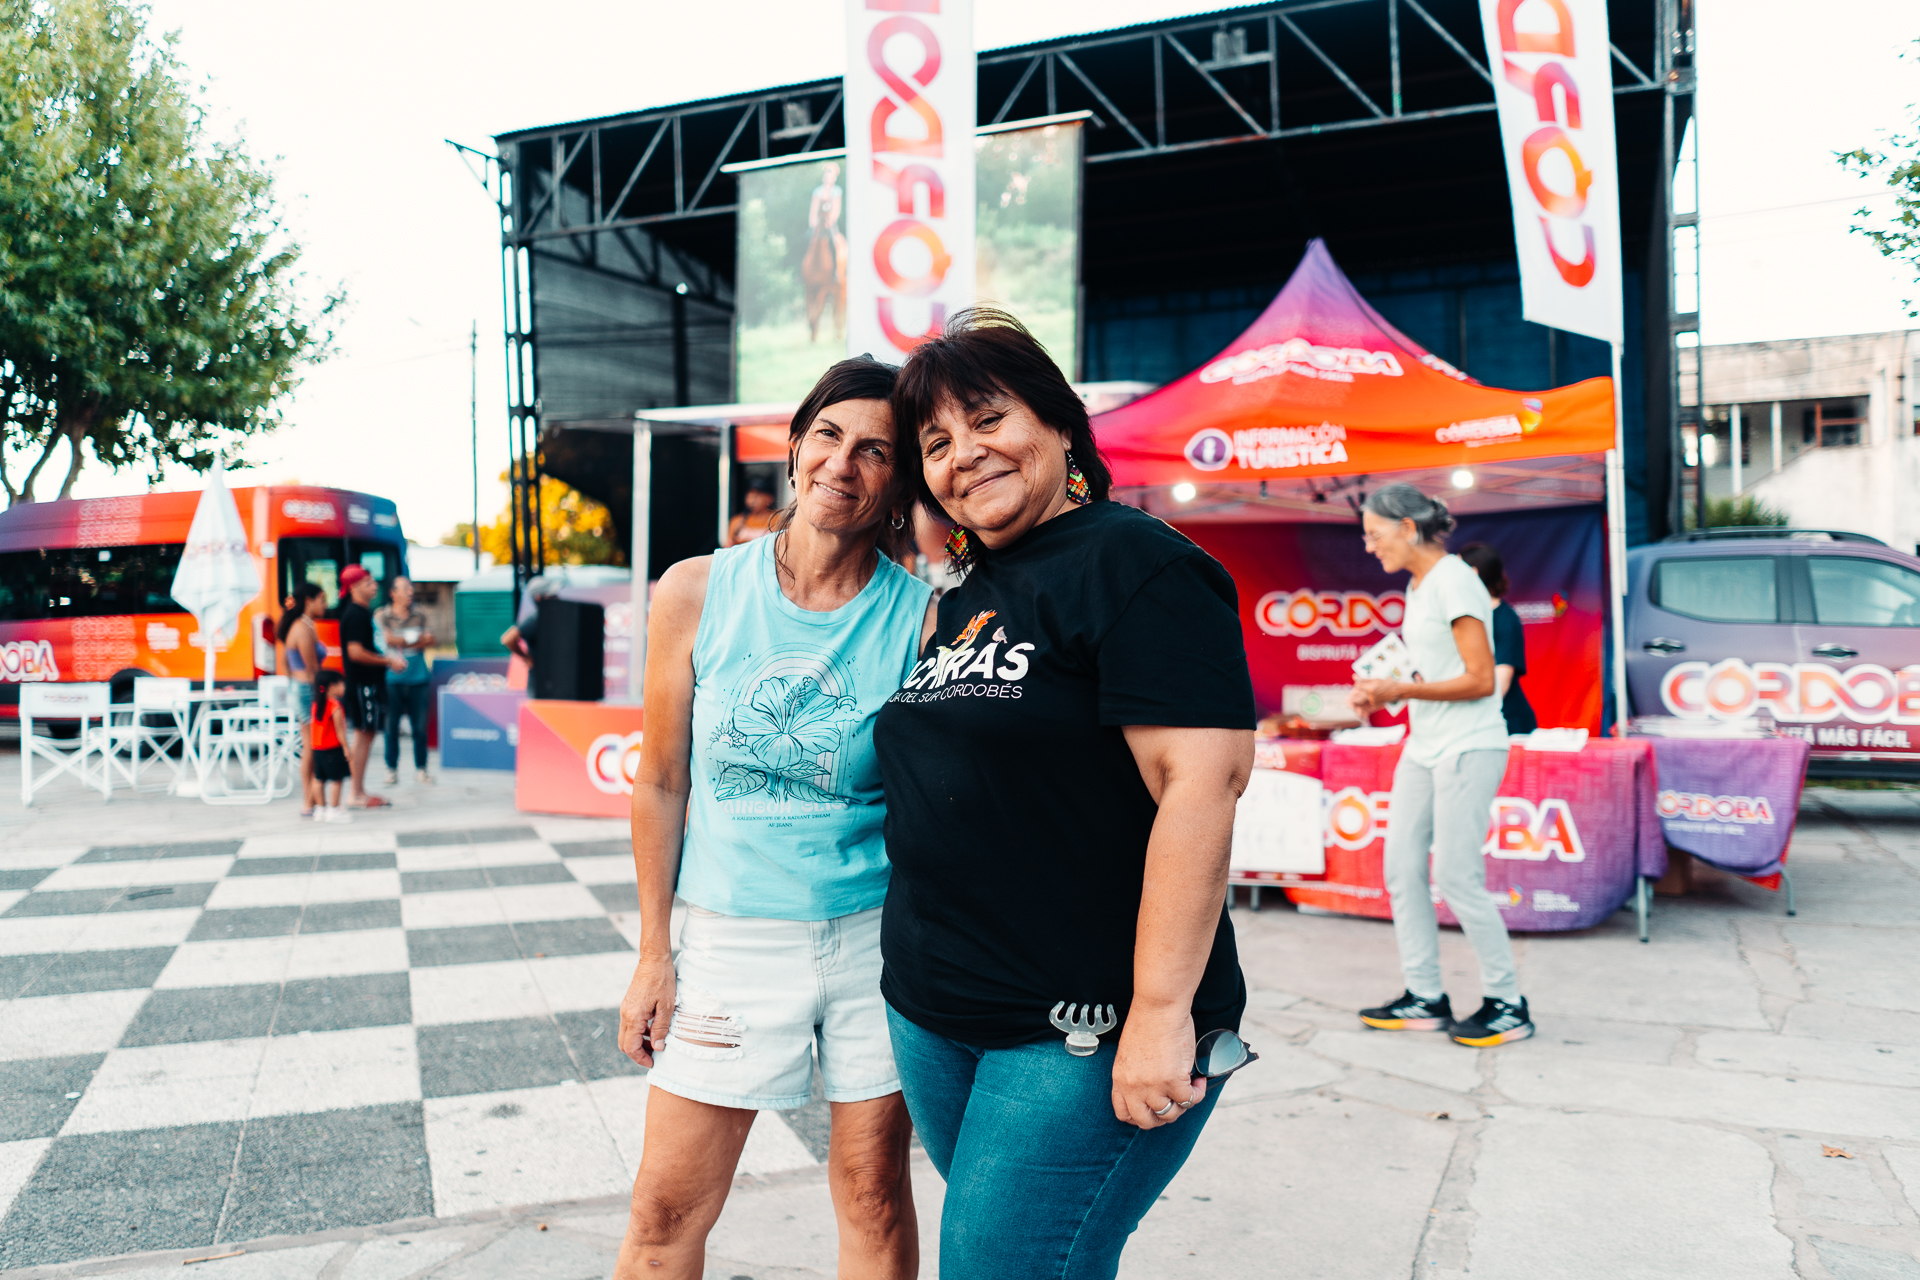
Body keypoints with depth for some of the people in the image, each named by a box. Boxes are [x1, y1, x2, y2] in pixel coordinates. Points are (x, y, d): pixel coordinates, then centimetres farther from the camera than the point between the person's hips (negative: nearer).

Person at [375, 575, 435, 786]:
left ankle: (421, 769, 13)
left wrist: (402, 641, -8)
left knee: (420, 726, 2)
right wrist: (417, 639, -2)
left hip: (417, 677, 2)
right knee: (391, 726, 2)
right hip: (392, 679, -2)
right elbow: (387, 639, -10)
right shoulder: (381, 616, 3)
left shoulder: (420, 614, 11)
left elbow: (429, 641, 2)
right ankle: (392, 769, 13)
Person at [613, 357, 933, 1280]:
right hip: (733, 935, 1)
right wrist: (654, 954, 4)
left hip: (876, 934, -1)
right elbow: (662, 782, 2)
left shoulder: (923, 616, -9)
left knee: (874, 1196, 13)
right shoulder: (696, 593, -5)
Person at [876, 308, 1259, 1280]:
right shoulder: (963, 595, 14)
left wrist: (1162, 1011, -25)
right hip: (934, 1014, 8)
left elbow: (1202, 778, -22)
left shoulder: (1132, 562, -13)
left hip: (1082, 1035, -8)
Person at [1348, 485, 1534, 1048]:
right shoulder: (1418, 585, 15)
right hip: (1424, 748, 9)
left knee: (1457, 878, -6)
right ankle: (1425, 997, 15)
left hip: (1469, 748, -9)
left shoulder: (1454, 581, -13)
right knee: (1402, 869, 6)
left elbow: (1480, 680, -18)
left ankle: (1507, 1003, 8)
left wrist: (1401, 690, -16)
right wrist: (1380, 694, 7)